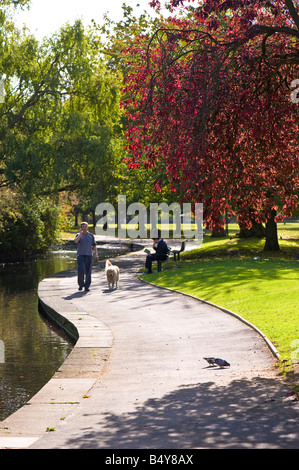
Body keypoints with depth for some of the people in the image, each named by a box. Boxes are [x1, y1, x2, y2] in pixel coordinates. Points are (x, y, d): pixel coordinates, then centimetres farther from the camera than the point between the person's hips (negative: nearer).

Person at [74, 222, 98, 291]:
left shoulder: (91, 235, 11)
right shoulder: (79, 235, 6)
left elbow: (94, 245, 10)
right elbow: (76, 241, -16)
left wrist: (96, 253, -3)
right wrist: (81, 233, -11)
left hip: (89, 255, 2)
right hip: (80, 254, -2)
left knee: (88, 272, -1)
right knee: (80, 270, -15)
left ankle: (87, 286, 7)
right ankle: (81, 284, 2)